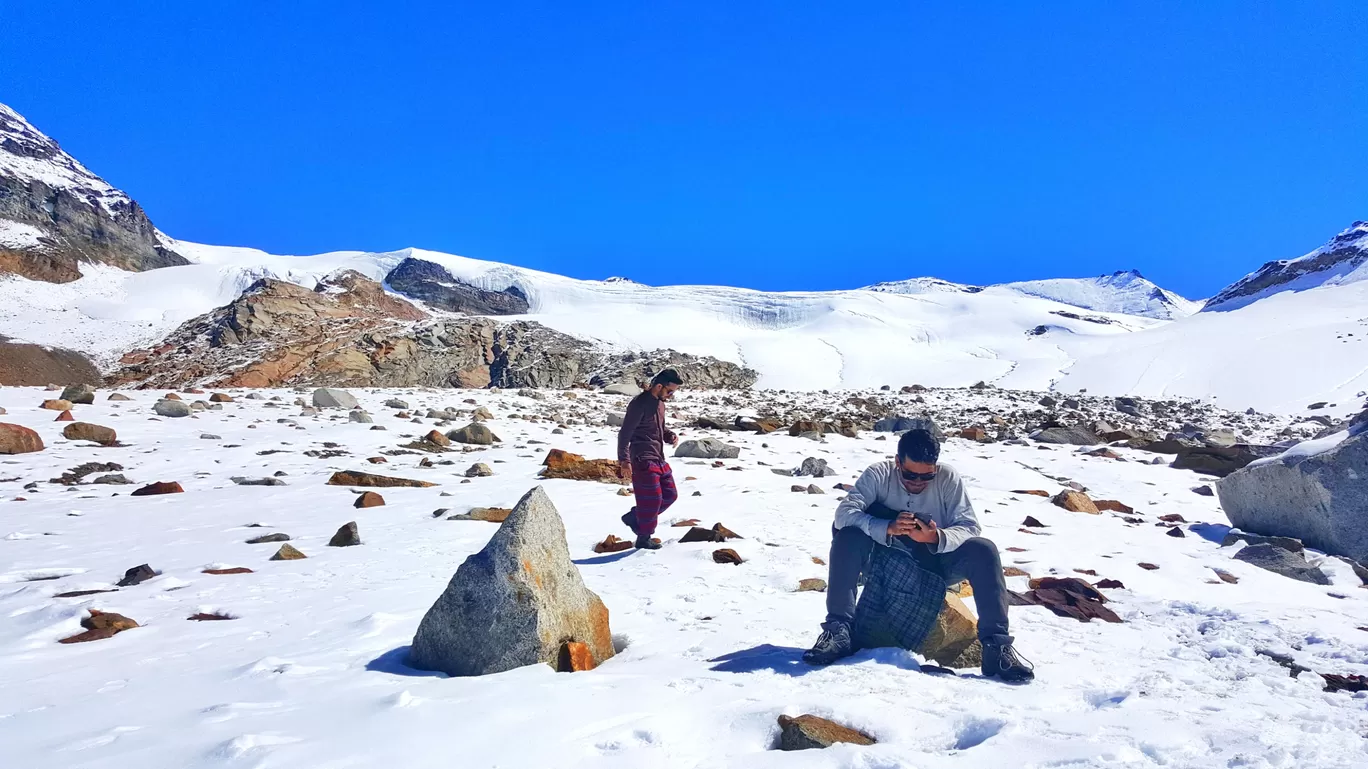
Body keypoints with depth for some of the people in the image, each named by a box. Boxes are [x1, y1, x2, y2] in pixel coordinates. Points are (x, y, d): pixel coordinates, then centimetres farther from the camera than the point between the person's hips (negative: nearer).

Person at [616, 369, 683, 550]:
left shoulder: (660, 402, 11)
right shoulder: (639, 404, -17)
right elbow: (624, 433, -17)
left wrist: (670, 436, 3)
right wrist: (624, 460, -23)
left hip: (659, 458, 9)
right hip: (643, 459, -9)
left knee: (670, 494, 11)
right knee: (652, 499, -5)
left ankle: (633, 518, 23)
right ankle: (644, 538, 11)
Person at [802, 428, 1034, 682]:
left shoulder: (948, 478, -13)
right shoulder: (879, 475, -14)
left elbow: (969, 526, -15)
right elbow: (845, 512, -26)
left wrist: (937, 537, -38)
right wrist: (888, 528, -44)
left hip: (935, 564, 1)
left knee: (983, 551, -25)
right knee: (847, 538, -28)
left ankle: (996, 645, -21)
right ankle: (840, 631, -25)